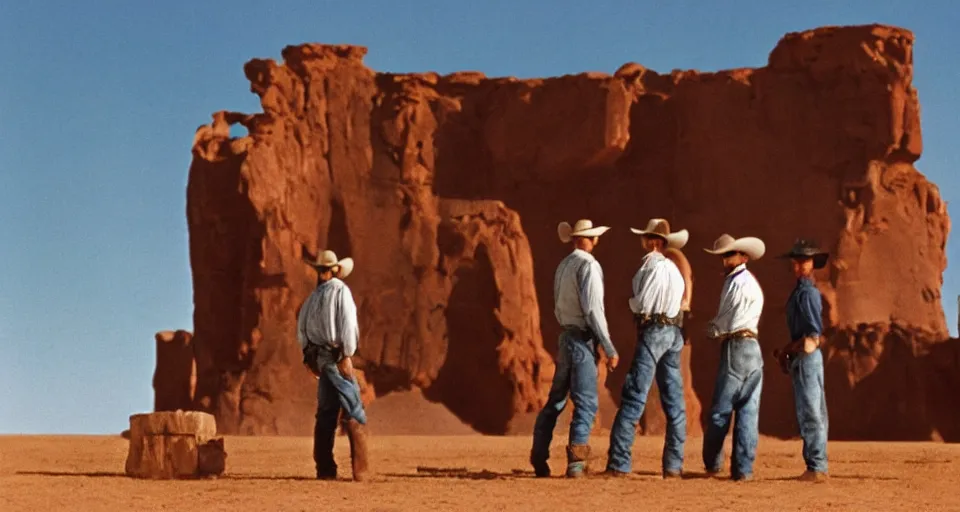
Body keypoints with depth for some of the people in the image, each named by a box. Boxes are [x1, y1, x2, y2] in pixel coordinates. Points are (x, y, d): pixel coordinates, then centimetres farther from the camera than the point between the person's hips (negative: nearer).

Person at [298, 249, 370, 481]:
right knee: (354, 413, -4)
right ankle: (360, 469, -9)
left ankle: (324, 468, 9)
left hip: (318, 356, 6)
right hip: (336, 357, -6)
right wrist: (346, 356, -12)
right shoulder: (341, 290, -8)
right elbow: (346, 323, -16)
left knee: (326, 412, 11)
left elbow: (301, 326, 11)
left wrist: (309, 356, 17)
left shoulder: (315, 295, 10)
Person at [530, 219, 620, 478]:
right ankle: (576, 461, -14)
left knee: (555, 400, 14)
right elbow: (593, 310, -19)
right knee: (586, 402, -7)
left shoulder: (563, 265, 12)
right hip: (583, 339, -8)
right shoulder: (588, 265, -12)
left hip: (566, 337, 8)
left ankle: (539, 460, 17)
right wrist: (610, 349, -17)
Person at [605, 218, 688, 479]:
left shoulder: (654, 266, -11)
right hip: (673, 332, 9)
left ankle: (618, 464, -12)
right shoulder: (673, 268, 18)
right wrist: (639, 303, 7)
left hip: (653, 331, -9)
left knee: (633, 397, -9)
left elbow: (642, 303, -16)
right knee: (674, 401, 7)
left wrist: (631, 302, 5)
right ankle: (673, 465, 8)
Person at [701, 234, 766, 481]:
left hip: (736, 348, -9)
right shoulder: (752, 282, 20)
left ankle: (712, 463, 10)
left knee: (721, 410, 2)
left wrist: (712, 329, 9)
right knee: (748, 411, 3)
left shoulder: (738, 282, -10)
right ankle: (743, 468, 0)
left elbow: (726, 322, -9)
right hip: (753, 347, 9)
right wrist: (718, 329, 8)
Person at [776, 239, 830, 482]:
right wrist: (787, 352, 13)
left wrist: (787, 351, -11)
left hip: (806, 356, -10)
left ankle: (816, 468, -10)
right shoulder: (804, 290, 17)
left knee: (810, 413, -10)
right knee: (814, 413, 12)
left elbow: (813, 333, -19)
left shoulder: (806, 292, -14)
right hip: (805, 356, 10)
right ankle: (818, 467, 16)